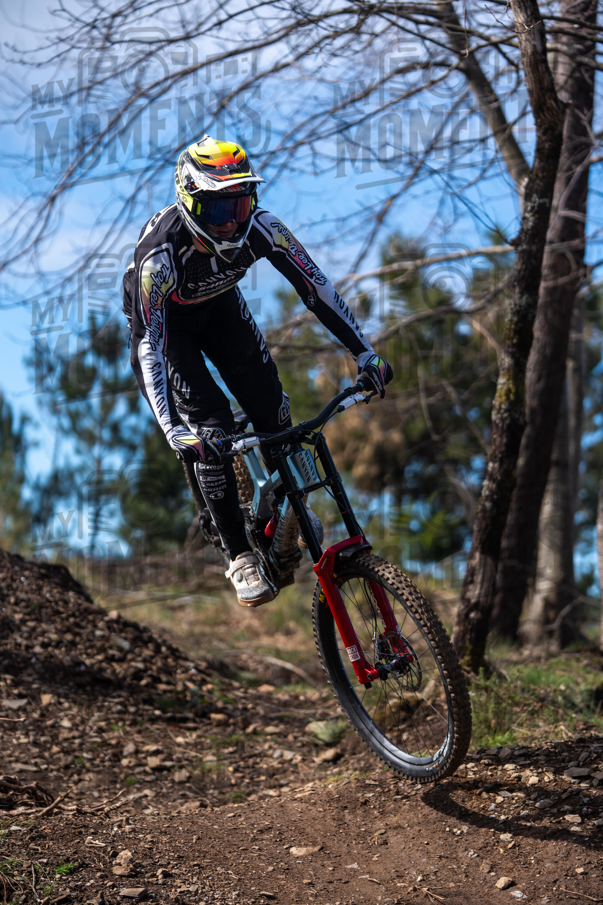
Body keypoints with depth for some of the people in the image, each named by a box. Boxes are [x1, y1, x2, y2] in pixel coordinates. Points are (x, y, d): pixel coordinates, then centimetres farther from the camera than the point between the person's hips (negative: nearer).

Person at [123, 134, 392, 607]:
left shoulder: (260, 227, -30)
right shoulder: (160, 254, -40)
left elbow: (316, 287, -25)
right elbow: (149, 343, -42)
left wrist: (366, 354, -29)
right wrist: (171, 428, -51)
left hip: (219, 305, 4)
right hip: (165, 320, -4)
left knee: (271, 405, -9)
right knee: (211, 426, -15)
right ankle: (240, 556, -4)